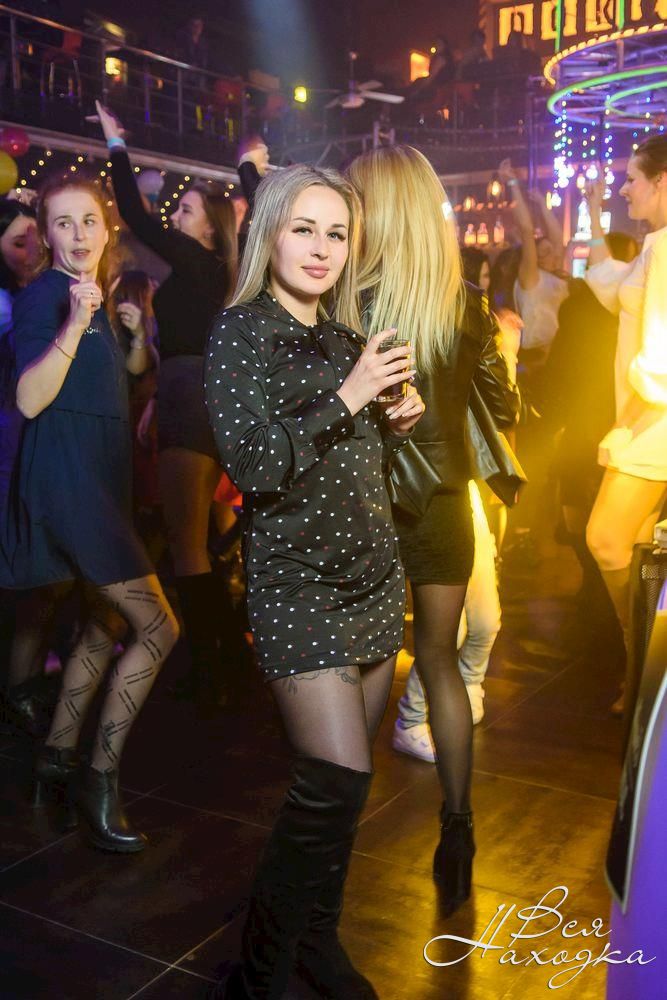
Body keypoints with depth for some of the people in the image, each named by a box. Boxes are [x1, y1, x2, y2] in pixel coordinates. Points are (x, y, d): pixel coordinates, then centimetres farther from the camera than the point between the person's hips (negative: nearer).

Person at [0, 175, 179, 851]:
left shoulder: (96, 295, 14)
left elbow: (128, 370, 27)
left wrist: (134, 325, 11)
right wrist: (75, 324, -33)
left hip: (97, 476, 10)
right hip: (65, 479, -10)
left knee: (107, 624, 18)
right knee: (157, 626, -11)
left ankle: (57, 754, 31)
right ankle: (99, 781, 1)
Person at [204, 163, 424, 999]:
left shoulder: (342, 338, 14)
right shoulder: (241, 329, -5)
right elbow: (253, 464, -17)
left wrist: (392, 425, 4)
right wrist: (346, 399, -16)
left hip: (372, 571, 7)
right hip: (296, 577, -7)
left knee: (343, 776, 9)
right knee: (339, 776, -13)